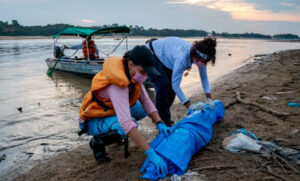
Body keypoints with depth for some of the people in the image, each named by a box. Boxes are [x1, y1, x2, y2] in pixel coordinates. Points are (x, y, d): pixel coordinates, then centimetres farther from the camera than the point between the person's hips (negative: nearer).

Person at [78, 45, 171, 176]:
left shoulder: (133, 74, -11)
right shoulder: (119, 84, -37)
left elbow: (146, 102, -6)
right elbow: (126, 123, -45)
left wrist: (160, 124, -20)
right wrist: (151, 153, -45)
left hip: (109, 111, 8)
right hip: (92, 121, -8)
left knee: (140, 110, -8)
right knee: (128, 127, -32)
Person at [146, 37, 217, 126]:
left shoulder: (200, 57, -21)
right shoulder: (182, 57, -42)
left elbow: (204, 77, -7)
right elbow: (175, 85, -36)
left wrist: (209, 99, -13)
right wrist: (189, 106, -34)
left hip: (165, 57, 7)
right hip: (151, 54, -7)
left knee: (171, 88, 2)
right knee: (163, 87, -16)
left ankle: (165, 118, 19)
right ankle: (162, 121, -1)